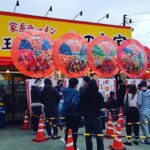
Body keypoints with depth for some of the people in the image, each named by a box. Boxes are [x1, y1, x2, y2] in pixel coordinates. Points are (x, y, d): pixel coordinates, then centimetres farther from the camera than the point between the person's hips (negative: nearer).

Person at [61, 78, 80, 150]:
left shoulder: (65, 90, 2)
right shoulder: (76, 92, -20)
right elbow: (74, 102, -32)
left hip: (66, 113, 7)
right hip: (74, 114, -7)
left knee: (68, 129, 22)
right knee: (74, 130, 3)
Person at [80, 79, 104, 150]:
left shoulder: (84, 95, -2)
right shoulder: (98, 94, -11)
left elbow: (81, 105, 3)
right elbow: (102, 105, -10)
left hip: (87, 117, 3)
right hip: (96, 117, -3)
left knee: (88, 136, 12)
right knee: (99, 136, 5)